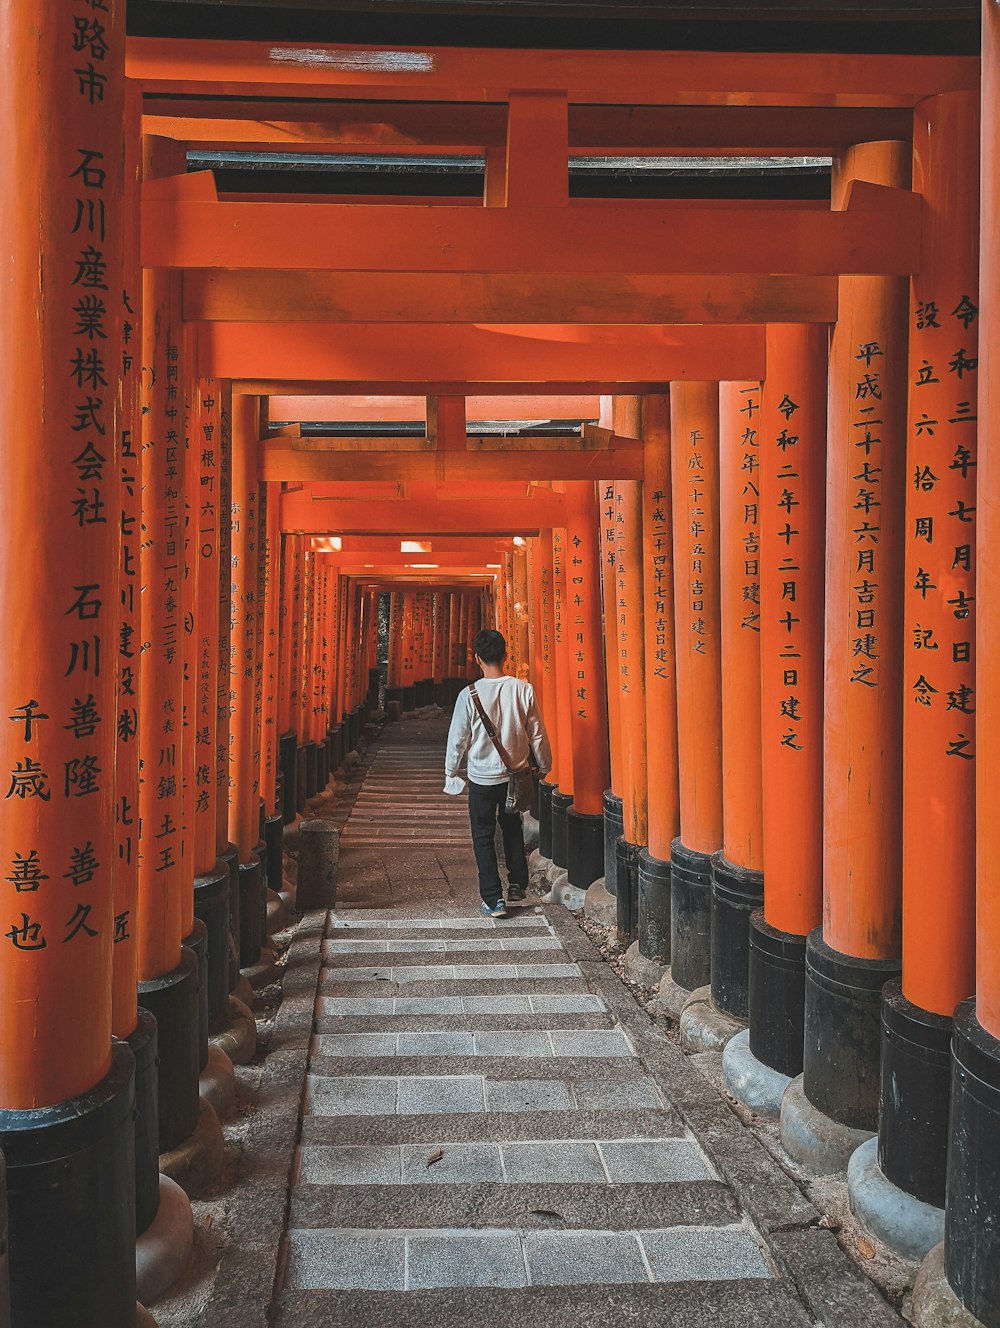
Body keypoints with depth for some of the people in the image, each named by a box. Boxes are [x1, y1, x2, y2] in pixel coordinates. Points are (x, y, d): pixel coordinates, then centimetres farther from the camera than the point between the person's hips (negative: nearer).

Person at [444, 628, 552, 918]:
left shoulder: (470, 694, -15)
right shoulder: (523, 689, -9)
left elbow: (458, 739, -8)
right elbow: (537, 734, -1)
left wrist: (450, 773, 8)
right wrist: (543, 766, 15)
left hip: (482, 777, -3)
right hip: (515, 774, 3)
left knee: (483, 836, 9)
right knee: (512, 827, 24)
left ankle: (494, 900, 9)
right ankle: (518, 884, 33)